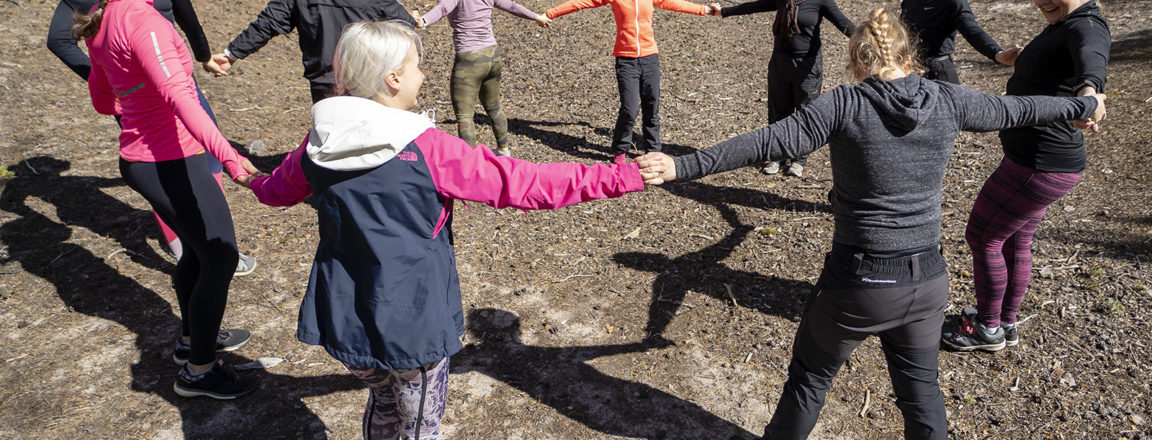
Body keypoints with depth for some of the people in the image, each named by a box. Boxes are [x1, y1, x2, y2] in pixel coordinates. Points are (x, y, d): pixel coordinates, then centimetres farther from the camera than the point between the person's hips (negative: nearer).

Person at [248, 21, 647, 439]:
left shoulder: (318, 145, -3)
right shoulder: (427, 148, -21)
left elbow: (277, 190, 18)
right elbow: (523, 184, -21)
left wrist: (254, 181, 43)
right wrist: (623, 177, -16)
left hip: (343, 319, 6)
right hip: (412, 323, -5)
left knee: (383, 404, 31)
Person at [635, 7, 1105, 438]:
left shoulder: (845, 104, -14)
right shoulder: (947, 101, -1)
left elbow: (765, 144, -22)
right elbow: (1015, 109, 15)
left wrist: (682, 166, -22)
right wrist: (1083, 105, 34)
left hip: (858, 283, -4)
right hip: (927, 282, 4)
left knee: (810, 375, 19)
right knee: (920, 388, 23)